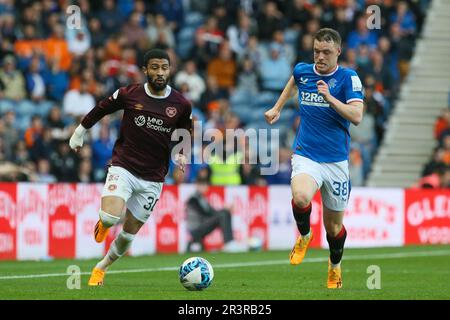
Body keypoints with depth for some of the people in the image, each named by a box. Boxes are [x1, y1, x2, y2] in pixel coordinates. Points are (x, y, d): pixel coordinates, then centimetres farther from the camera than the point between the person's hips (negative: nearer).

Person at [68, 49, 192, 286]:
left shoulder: (181, 105, -3)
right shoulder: (129, 95, -8)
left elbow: (184, 133, 16)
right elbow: (101, 109, 11)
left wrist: (180, 154, -1)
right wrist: (79, 132, 19)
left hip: (152, 179, 2)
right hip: (123, 168, -2)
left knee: (129, 233, 8)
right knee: (111, 217, -26)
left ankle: (101, 268, 35)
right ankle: (103, 223, 14)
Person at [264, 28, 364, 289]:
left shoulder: (348, 78, -6)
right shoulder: (302, 71, 4)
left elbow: (357, 116, -19)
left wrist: (330, 98, -29)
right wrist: (278, 108, 32)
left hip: (336, 160, -1)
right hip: (306, 156, 1)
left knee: (334, 226, 8)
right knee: (301, 197, -32)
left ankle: (335, 266, 40)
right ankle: (304, 236, 1)